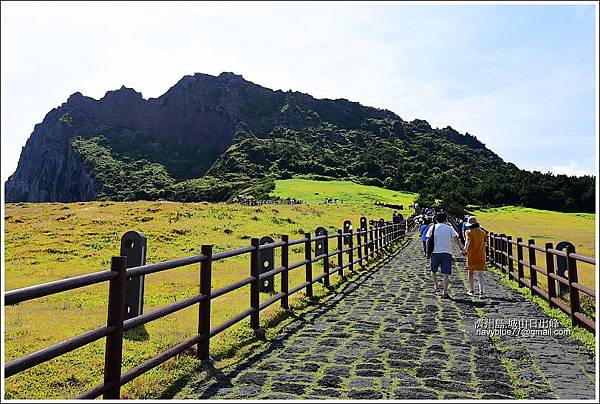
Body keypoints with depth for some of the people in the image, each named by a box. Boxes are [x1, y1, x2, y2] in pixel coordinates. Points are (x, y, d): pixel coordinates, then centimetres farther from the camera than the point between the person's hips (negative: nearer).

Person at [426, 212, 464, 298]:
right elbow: (456, 239, -2)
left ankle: (436, 287, 15)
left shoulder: (432, 227, 4)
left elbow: (428, 240, -1)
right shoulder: (449, 228, 6)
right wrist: (461, 249, 2)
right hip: (447, 253, 0)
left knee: (433, 270, 20)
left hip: (435, 252, 0)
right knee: (446, 273, 1)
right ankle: (444, 292, -2)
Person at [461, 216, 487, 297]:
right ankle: (481, 292, -7)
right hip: (481, 256, 2)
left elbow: (468, 241, -22)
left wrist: (464, 251, -19)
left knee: (471, 272, 14)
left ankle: (472, 291, 21)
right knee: (480, 274, 3)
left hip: (471, 255, -2)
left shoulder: (469, 232, -7)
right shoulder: (482, 232, 5)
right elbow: (484, 243, 8)